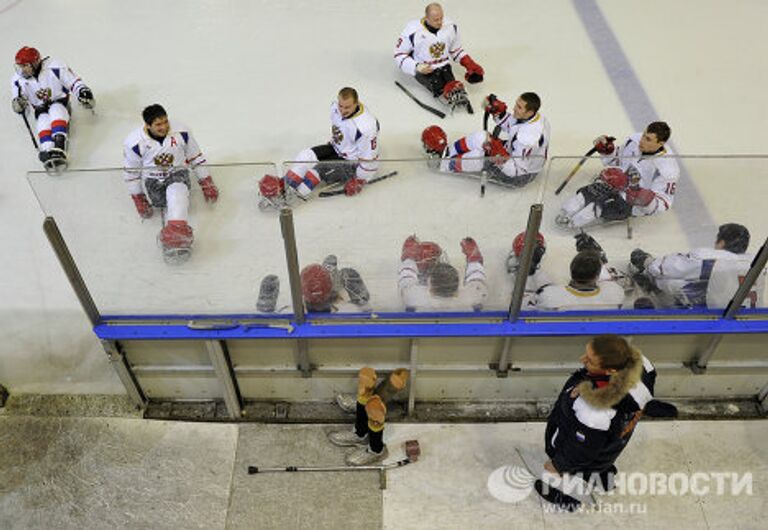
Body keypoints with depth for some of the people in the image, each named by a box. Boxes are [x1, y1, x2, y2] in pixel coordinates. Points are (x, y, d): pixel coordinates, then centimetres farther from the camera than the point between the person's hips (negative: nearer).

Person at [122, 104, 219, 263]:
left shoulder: (182, 132, -10)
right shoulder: (134, 143, -13)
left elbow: (195, 157, 5)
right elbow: (131, 172, 1)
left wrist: (206, 183, 6)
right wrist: (138, 199, 3)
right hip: (151, 180, 6)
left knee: (176, 192, -36)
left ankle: (176, 231, -57)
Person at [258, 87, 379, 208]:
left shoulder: (366, 126, -33)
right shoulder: (336, 107, -11)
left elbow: (369, 157, -26)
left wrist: (359, 181, -21)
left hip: (352, 162, -8)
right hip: (337, 148, 8)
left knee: (320, 169, -26)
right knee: (307, 156, -12)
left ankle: (288, 199, -29)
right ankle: (283, 186, -21)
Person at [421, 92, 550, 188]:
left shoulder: (528, 138, -38)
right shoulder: (535, 116, -10)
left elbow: (516, 169, -32)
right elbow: (509, 125, 9)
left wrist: (501, 158, -46)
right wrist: (498, 110, -6)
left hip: (519, 176, -9)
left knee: (480, 158, -18)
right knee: (480, 138, 1)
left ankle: (442, 163, 7)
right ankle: (446, 151, 15)